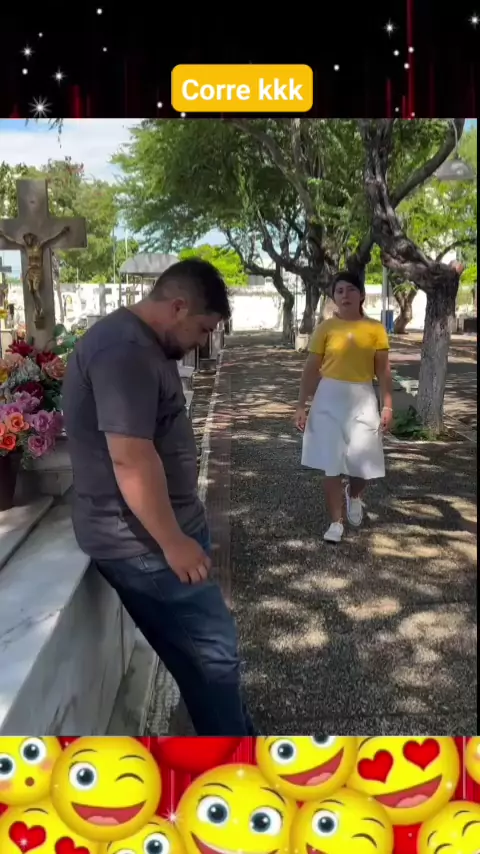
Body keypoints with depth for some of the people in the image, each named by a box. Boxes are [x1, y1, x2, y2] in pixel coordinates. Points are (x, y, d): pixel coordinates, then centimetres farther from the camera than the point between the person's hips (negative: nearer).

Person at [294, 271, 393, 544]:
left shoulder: (375, 328, 1)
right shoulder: (326, 328, 0)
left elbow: (383, 370, 4)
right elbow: (311, 369, 3)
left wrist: (387, 405, -3)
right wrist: (301, 405, 0)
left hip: (362, 399, 0)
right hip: (329, 398, 0)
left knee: (364, 461, -2)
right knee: (332, 463, 1)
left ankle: (354, 495, 34)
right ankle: (336, 522, 15)